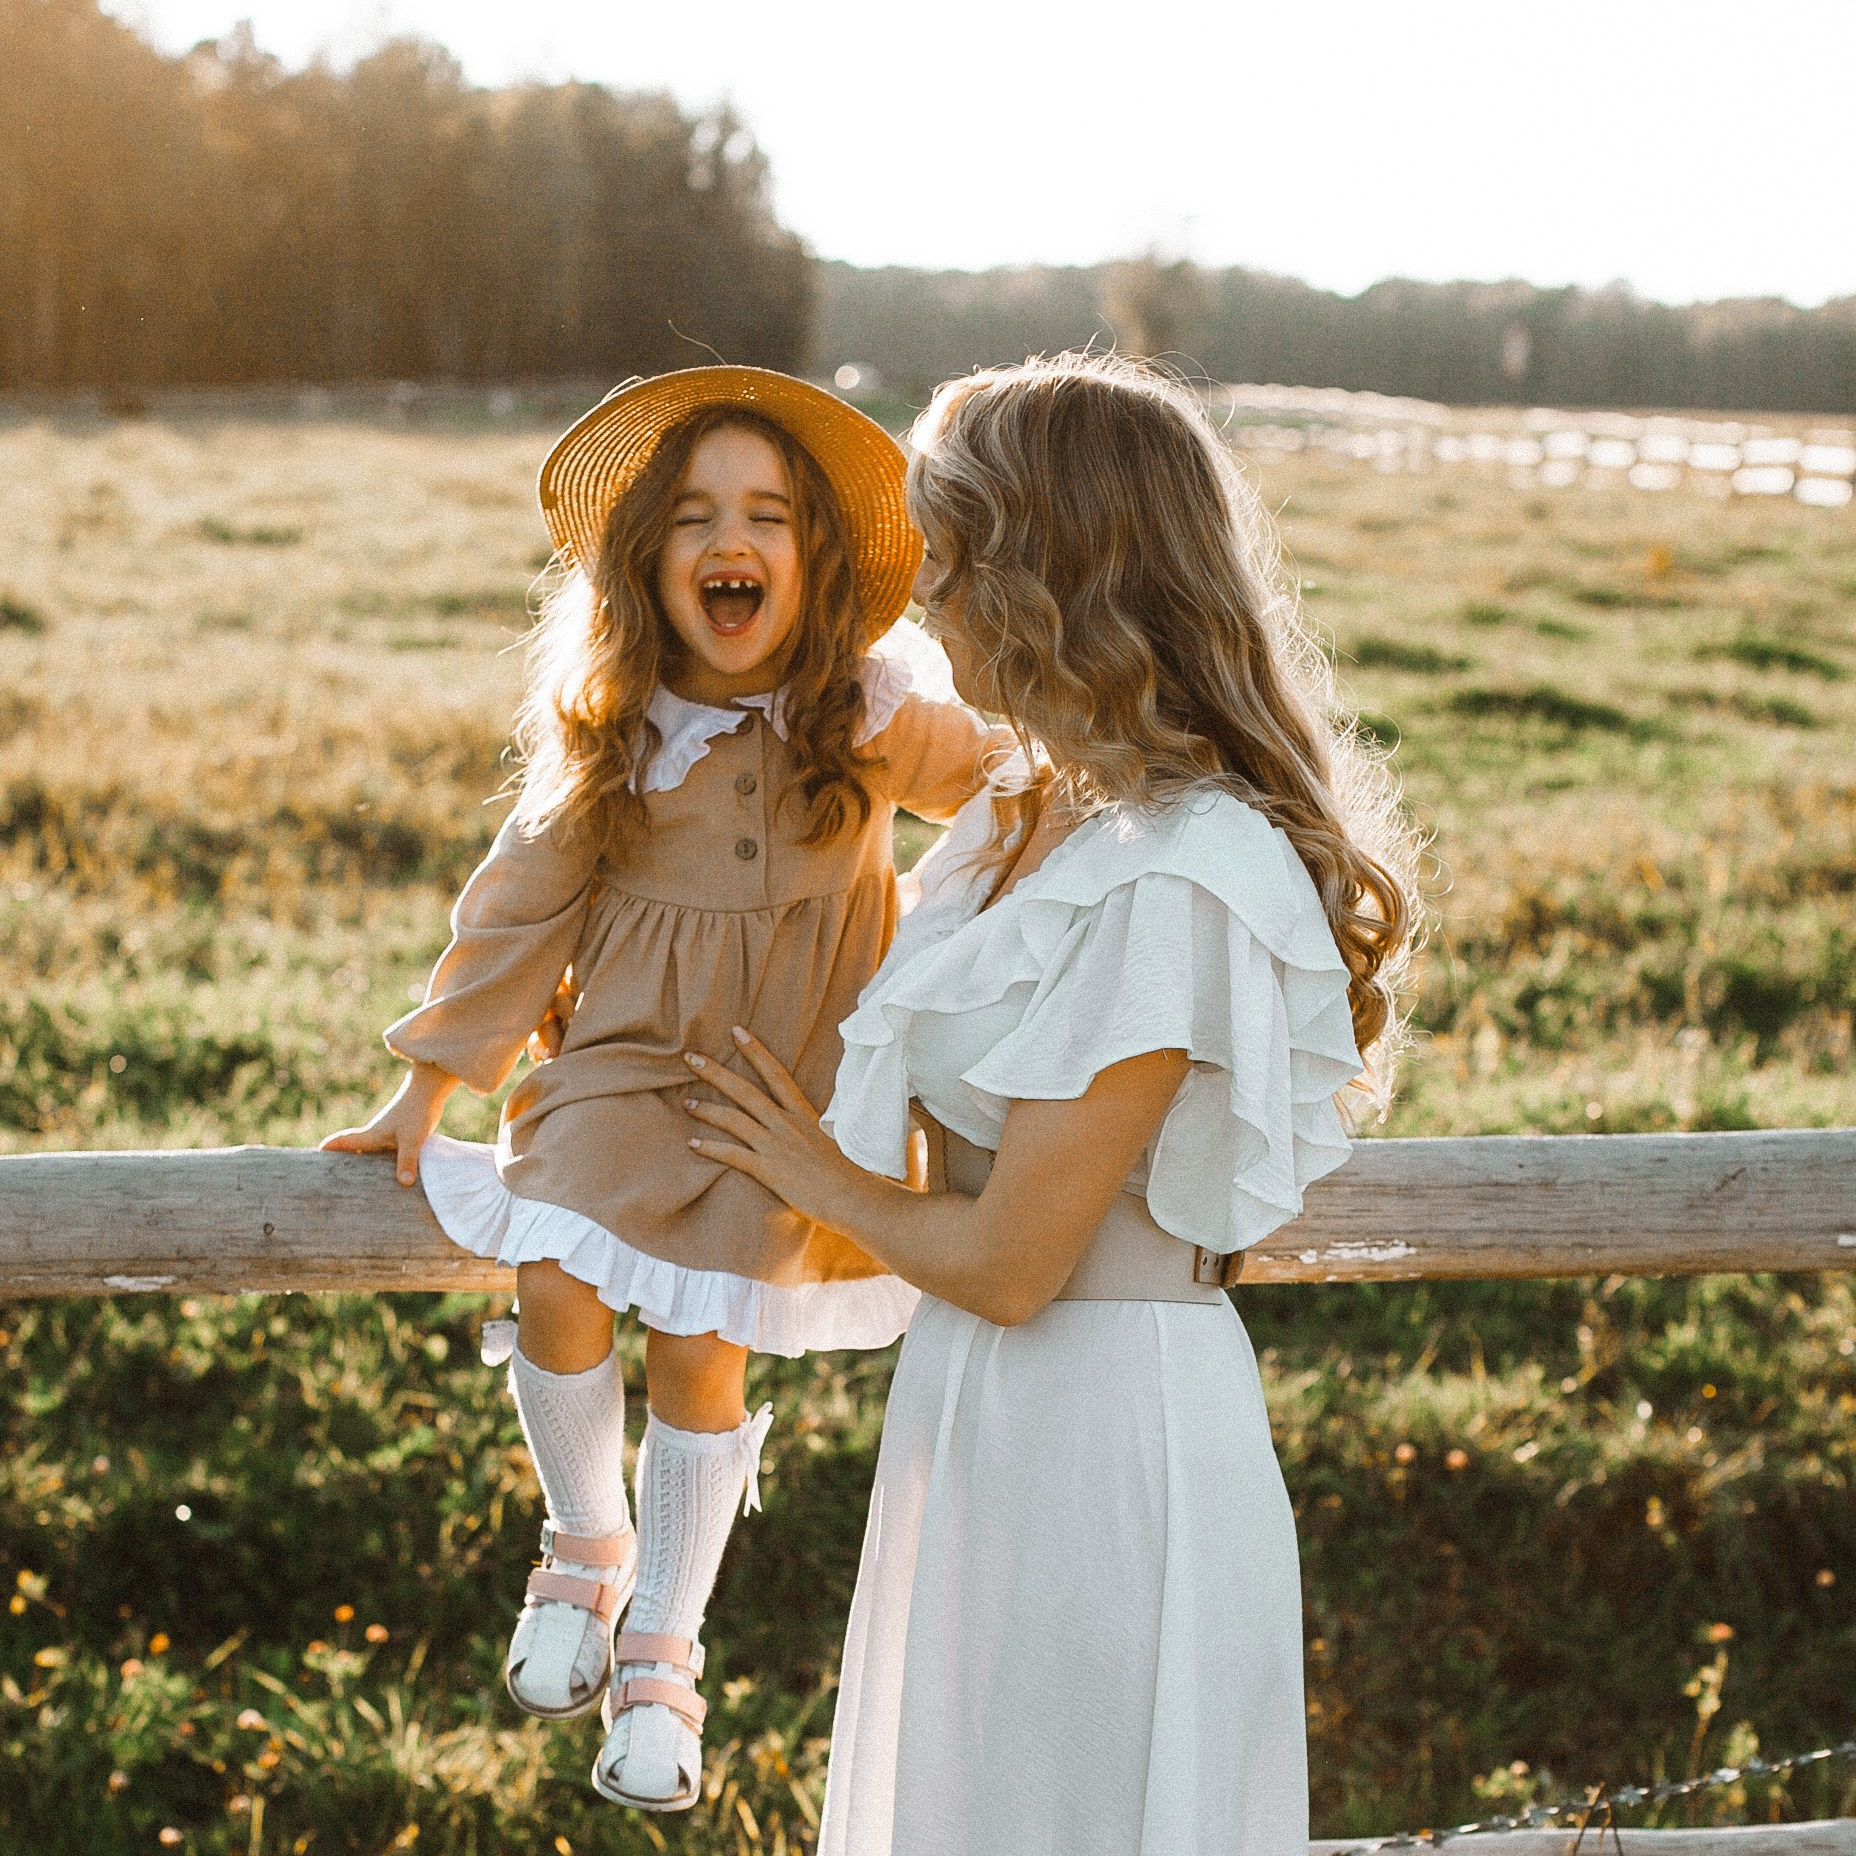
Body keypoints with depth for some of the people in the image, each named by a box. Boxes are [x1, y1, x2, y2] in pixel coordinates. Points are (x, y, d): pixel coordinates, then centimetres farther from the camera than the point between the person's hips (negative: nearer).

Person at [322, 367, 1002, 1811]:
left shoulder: (875, 714, -9)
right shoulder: (606, 724, -3)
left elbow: (1009, 792, 9)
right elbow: (528, 896, 3)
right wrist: (431, 1081, 5)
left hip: (792, 1075, -1)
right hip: (636, 1054, 2)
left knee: (698, 1347, -9)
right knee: (555, 1287, -20)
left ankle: (664, 1657, 12)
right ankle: (586, 1546, 11)